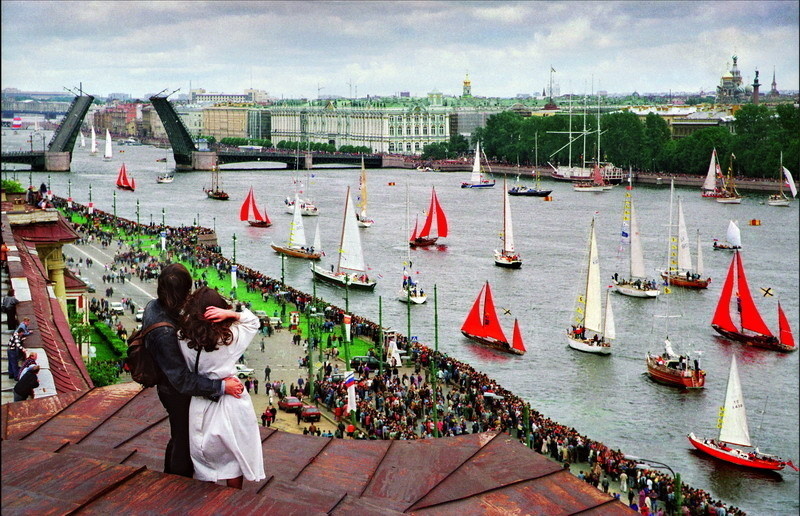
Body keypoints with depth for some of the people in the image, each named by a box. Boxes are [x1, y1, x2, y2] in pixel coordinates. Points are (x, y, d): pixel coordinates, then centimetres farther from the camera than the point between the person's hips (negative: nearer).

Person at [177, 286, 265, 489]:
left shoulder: (182, 339, -14)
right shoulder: (231, 336, -18)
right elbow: (253, 321, -2)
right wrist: (231, 313, -17)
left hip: (200, 403, 1)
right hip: (231, 402, -1)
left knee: (206, 461, 21)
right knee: (234, 457, 19)